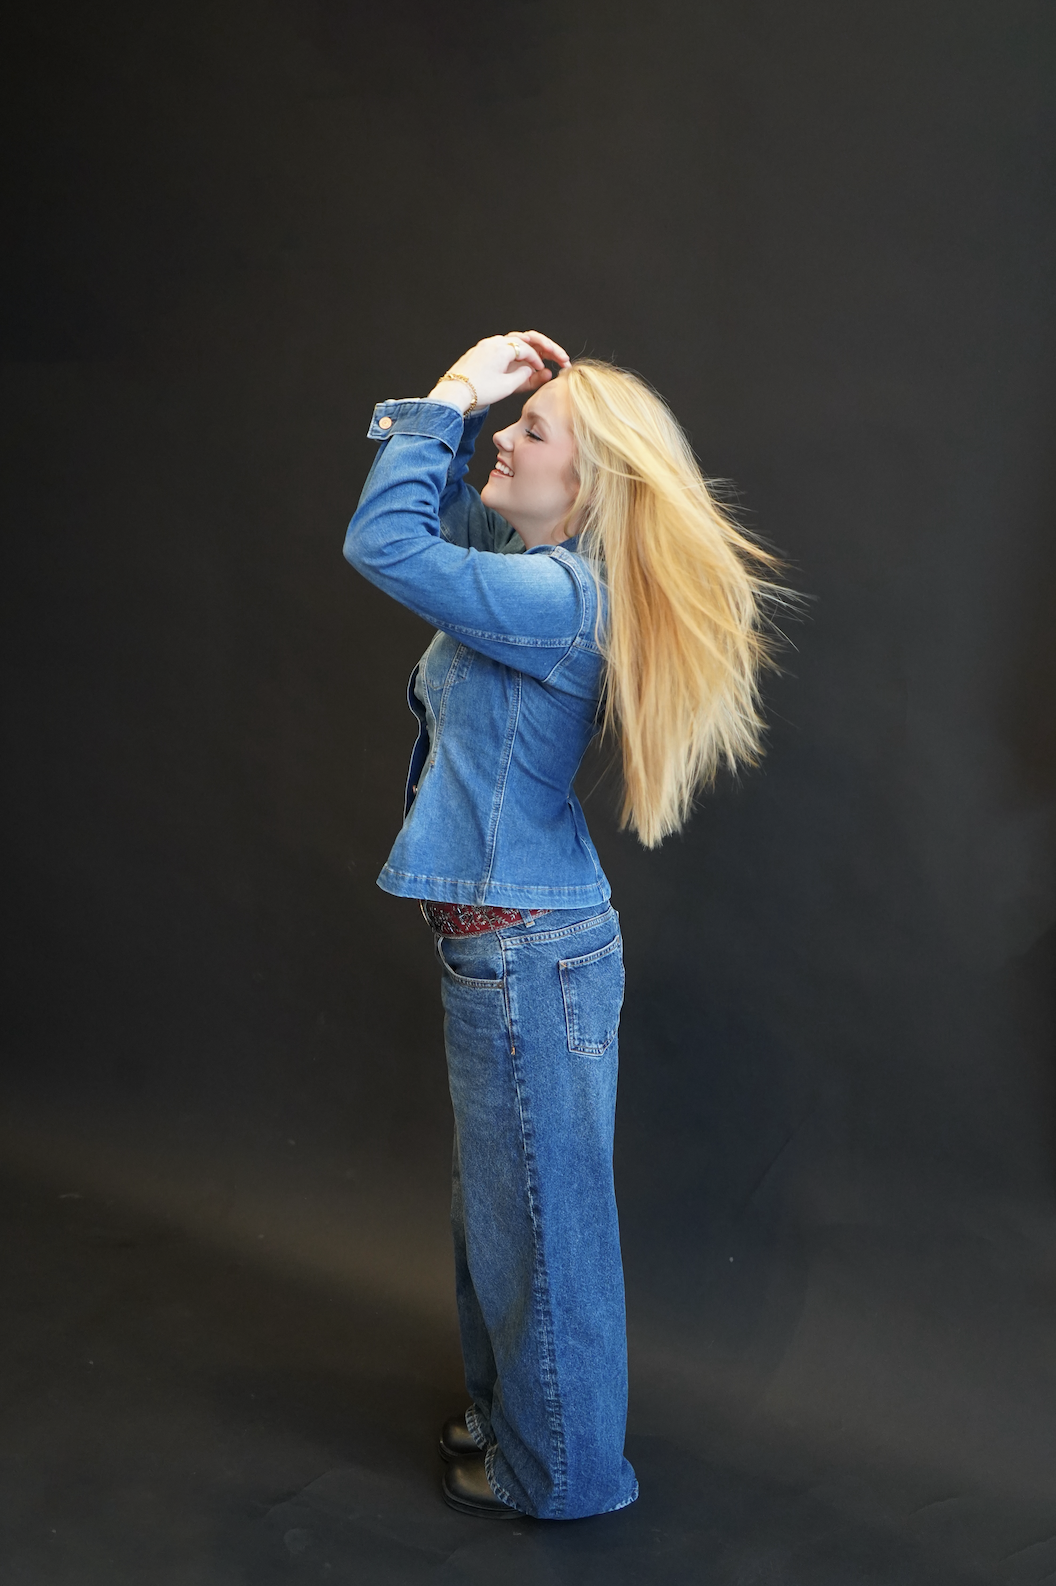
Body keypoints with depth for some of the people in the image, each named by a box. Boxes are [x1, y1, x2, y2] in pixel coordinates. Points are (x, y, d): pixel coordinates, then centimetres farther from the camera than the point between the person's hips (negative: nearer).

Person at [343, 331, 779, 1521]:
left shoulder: (558, 599, -22)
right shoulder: (541, 570, 7)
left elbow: (383, 542, -26)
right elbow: (432, 516, 22)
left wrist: (455, 392, -17)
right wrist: (460, 404, 6)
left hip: (525, 949, -10)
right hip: (503, 938, 10)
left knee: (541, 1210, 7)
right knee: (497, 1201, 24)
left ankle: (559, 1470, 26)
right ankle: (513, 1415, 43)